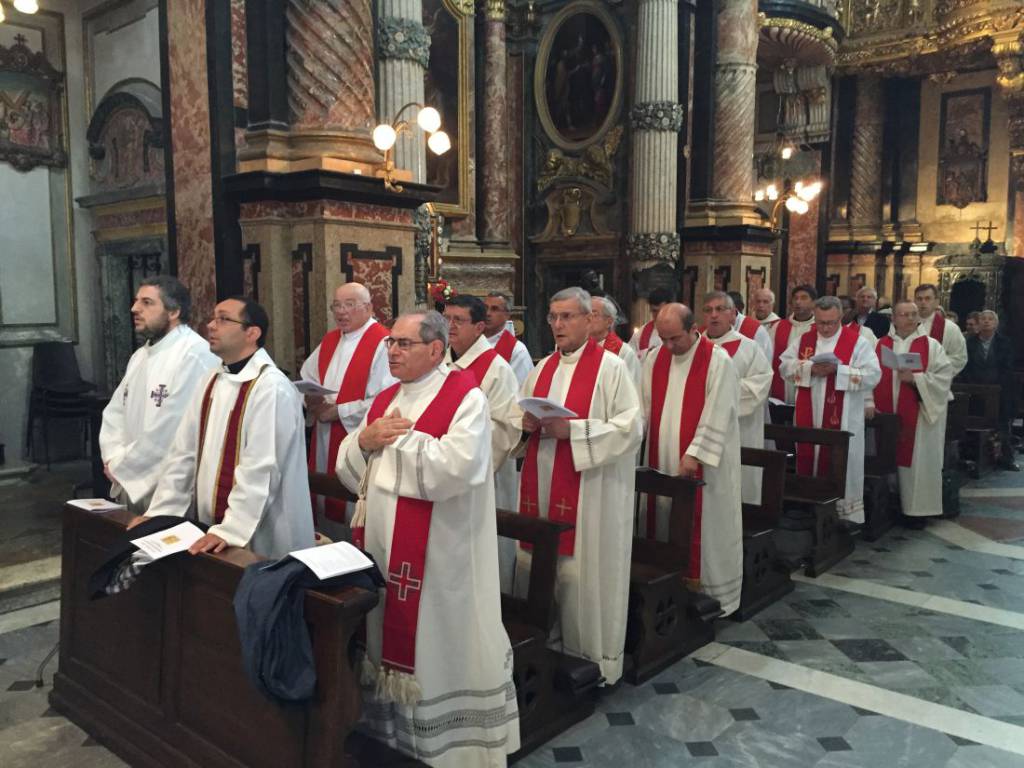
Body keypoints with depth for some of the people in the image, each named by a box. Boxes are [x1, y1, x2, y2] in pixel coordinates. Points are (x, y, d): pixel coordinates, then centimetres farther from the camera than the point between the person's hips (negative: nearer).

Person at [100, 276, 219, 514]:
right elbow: (115, 411, 13)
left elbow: (169, 430, -24)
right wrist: (113, 459, -4)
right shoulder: (140, 355, 12)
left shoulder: (194, 356, -20)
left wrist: (120, 467, -13)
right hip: (132, 485, 8)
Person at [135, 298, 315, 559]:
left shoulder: (272, 388, -16)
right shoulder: (211, 382, 9)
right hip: (210, 529, 7)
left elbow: (260, 469, -23)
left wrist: (230, 531, -26)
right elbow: (184, 453, 9)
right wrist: (158, 514, 4)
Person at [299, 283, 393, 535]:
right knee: (326, 503, 16)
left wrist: (338, 411, -16)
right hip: (324, 440, 8)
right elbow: (306, 379, 20)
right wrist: (312, 400, -3)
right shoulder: (329, 340, 12)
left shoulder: (382, 344, -14)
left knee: (351, 509, 0)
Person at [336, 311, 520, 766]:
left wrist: (399, 438, -15)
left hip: (439, 554, -7)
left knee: (437, 649, 4)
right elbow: (347, 470, 13)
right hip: (382, 544, 7)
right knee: (390, 640, 17)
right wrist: (365, 440, -8)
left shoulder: (465, 397, -11)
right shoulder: (385, 399, 12)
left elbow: (455, 468, -26)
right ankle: (389, 730, 35)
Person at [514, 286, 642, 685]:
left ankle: (590, 654, 15)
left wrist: (572, 430, -19)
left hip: (587, 492, -6)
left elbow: (630, 427, -13)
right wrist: (526, 422, -5)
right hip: (540, 487, 6)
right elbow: (519, 418, 19)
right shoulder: (543, 367, 14)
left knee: (580, 571, -1)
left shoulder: (610, 367, -6)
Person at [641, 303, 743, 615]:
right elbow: (644, 407, 8)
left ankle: (701, 583, 15)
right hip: (661, 460, 5)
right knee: (662, 519, 10)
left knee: (700, 524, 2)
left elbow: (717, 415, -14)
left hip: (702, 462, -5)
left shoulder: (718, 361, -11)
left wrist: (694, 453, -18)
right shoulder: (655, 359, 5)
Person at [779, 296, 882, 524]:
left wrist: (838, 370, -21)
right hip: (808, 418, 3)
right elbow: (785, 366, 2)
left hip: (842, 420, -3)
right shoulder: (803, 339, 8)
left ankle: (845, 516, 10)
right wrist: (810, 368, -15)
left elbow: (873, 375, -11)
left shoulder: (857, 342, -3)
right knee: (807, 461, 9)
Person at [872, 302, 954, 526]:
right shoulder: (881, 345, 8)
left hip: (919, 416, -2)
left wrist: (915, 378, -17)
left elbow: (944, 377, -7)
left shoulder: (931, 346, 2)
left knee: (917, 462, 1)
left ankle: (917, 509, 11)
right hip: (887, 415, 2)